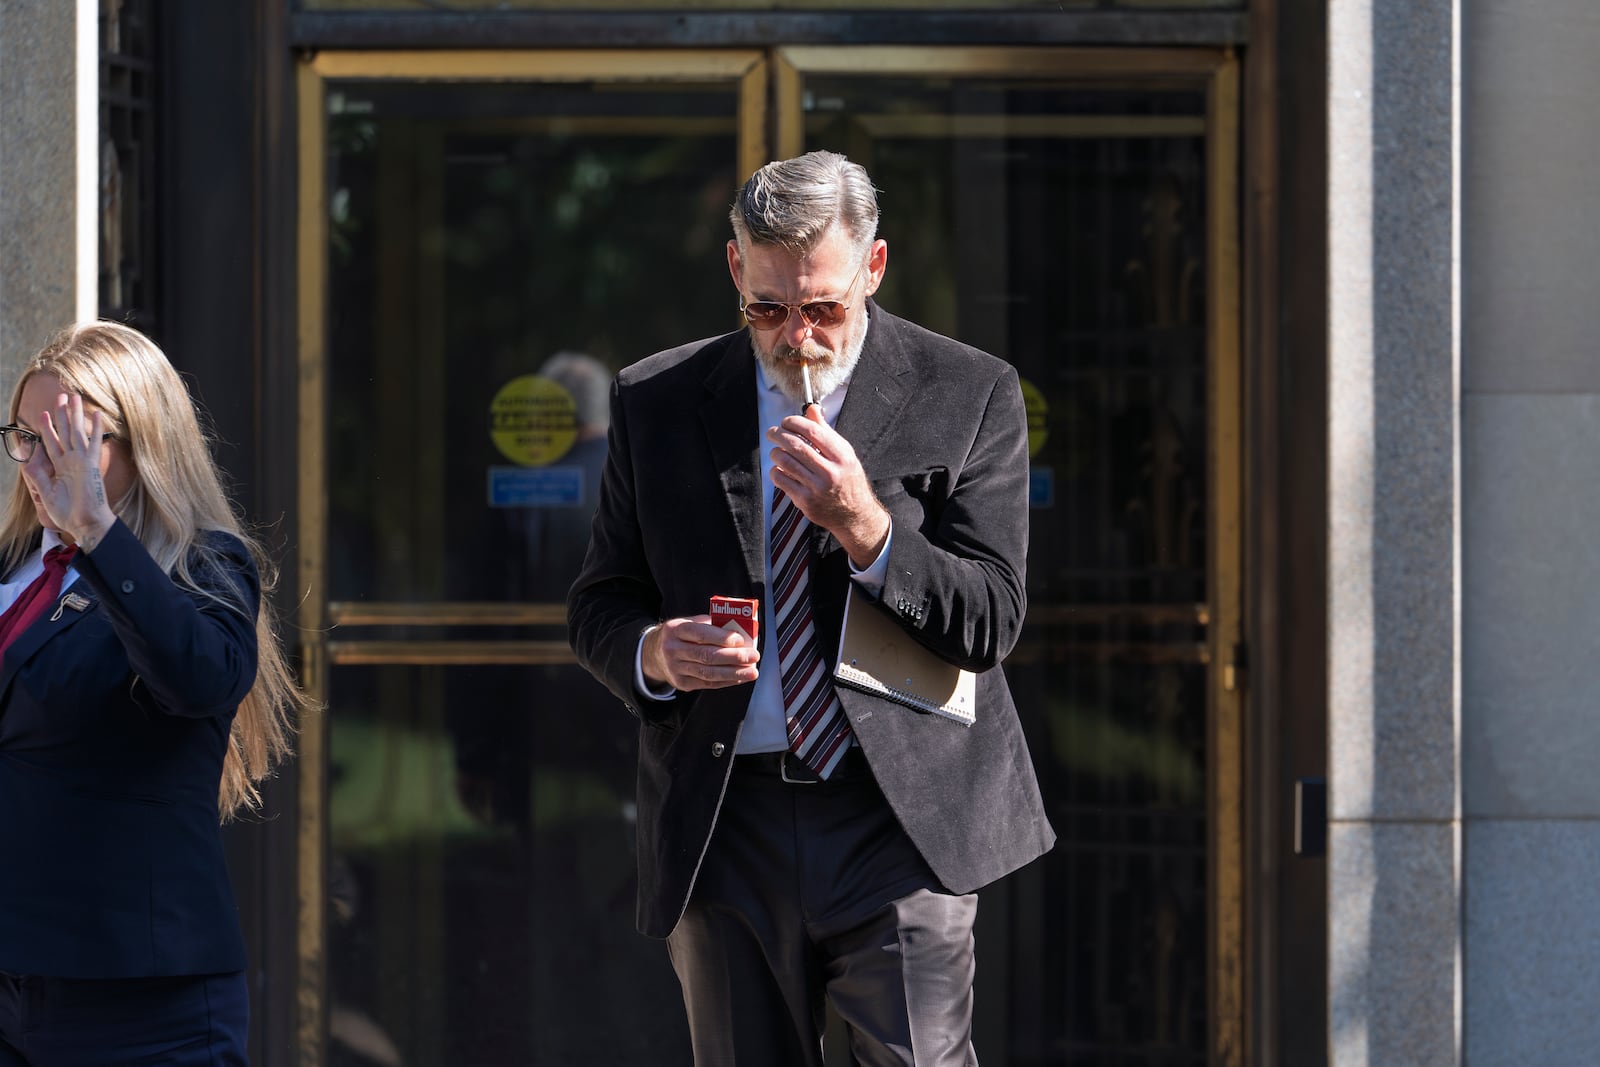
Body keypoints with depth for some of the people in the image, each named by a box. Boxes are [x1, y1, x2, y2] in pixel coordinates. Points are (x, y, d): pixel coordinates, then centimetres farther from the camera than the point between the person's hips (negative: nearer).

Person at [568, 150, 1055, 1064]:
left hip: (905, 817, -3)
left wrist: (866, 526, -20)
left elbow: (990, 626, -4)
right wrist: (653, 653, -11)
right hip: (722, 829, 3)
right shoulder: (655, 401, 8)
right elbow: (599, 606, 13)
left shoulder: (970, 396, 1)